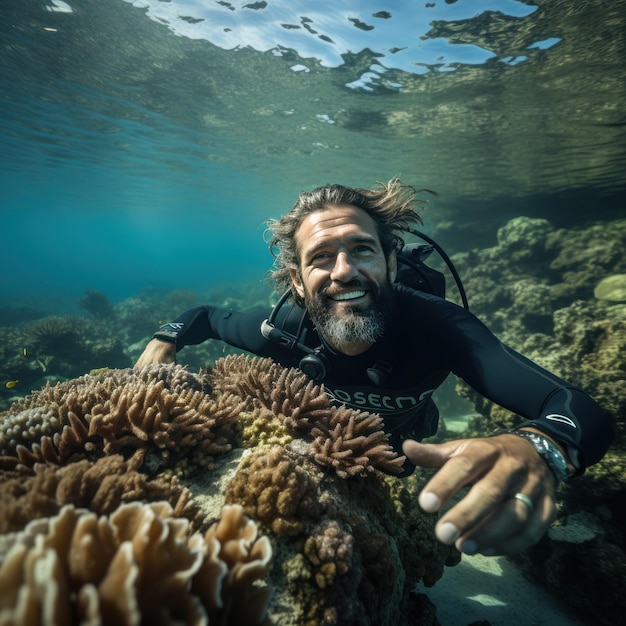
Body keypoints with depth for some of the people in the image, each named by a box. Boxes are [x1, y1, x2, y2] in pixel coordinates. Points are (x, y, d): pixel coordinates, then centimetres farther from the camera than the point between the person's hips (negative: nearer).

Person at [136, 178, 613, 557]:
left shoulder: (434, 325, -39)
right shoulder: (284, 329, -32)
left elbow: (585, 413, -46)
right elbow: (205, 316, -9)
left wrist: (537, 448, -69)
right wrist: (165, 342, -28)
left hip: (407, 456, 0)